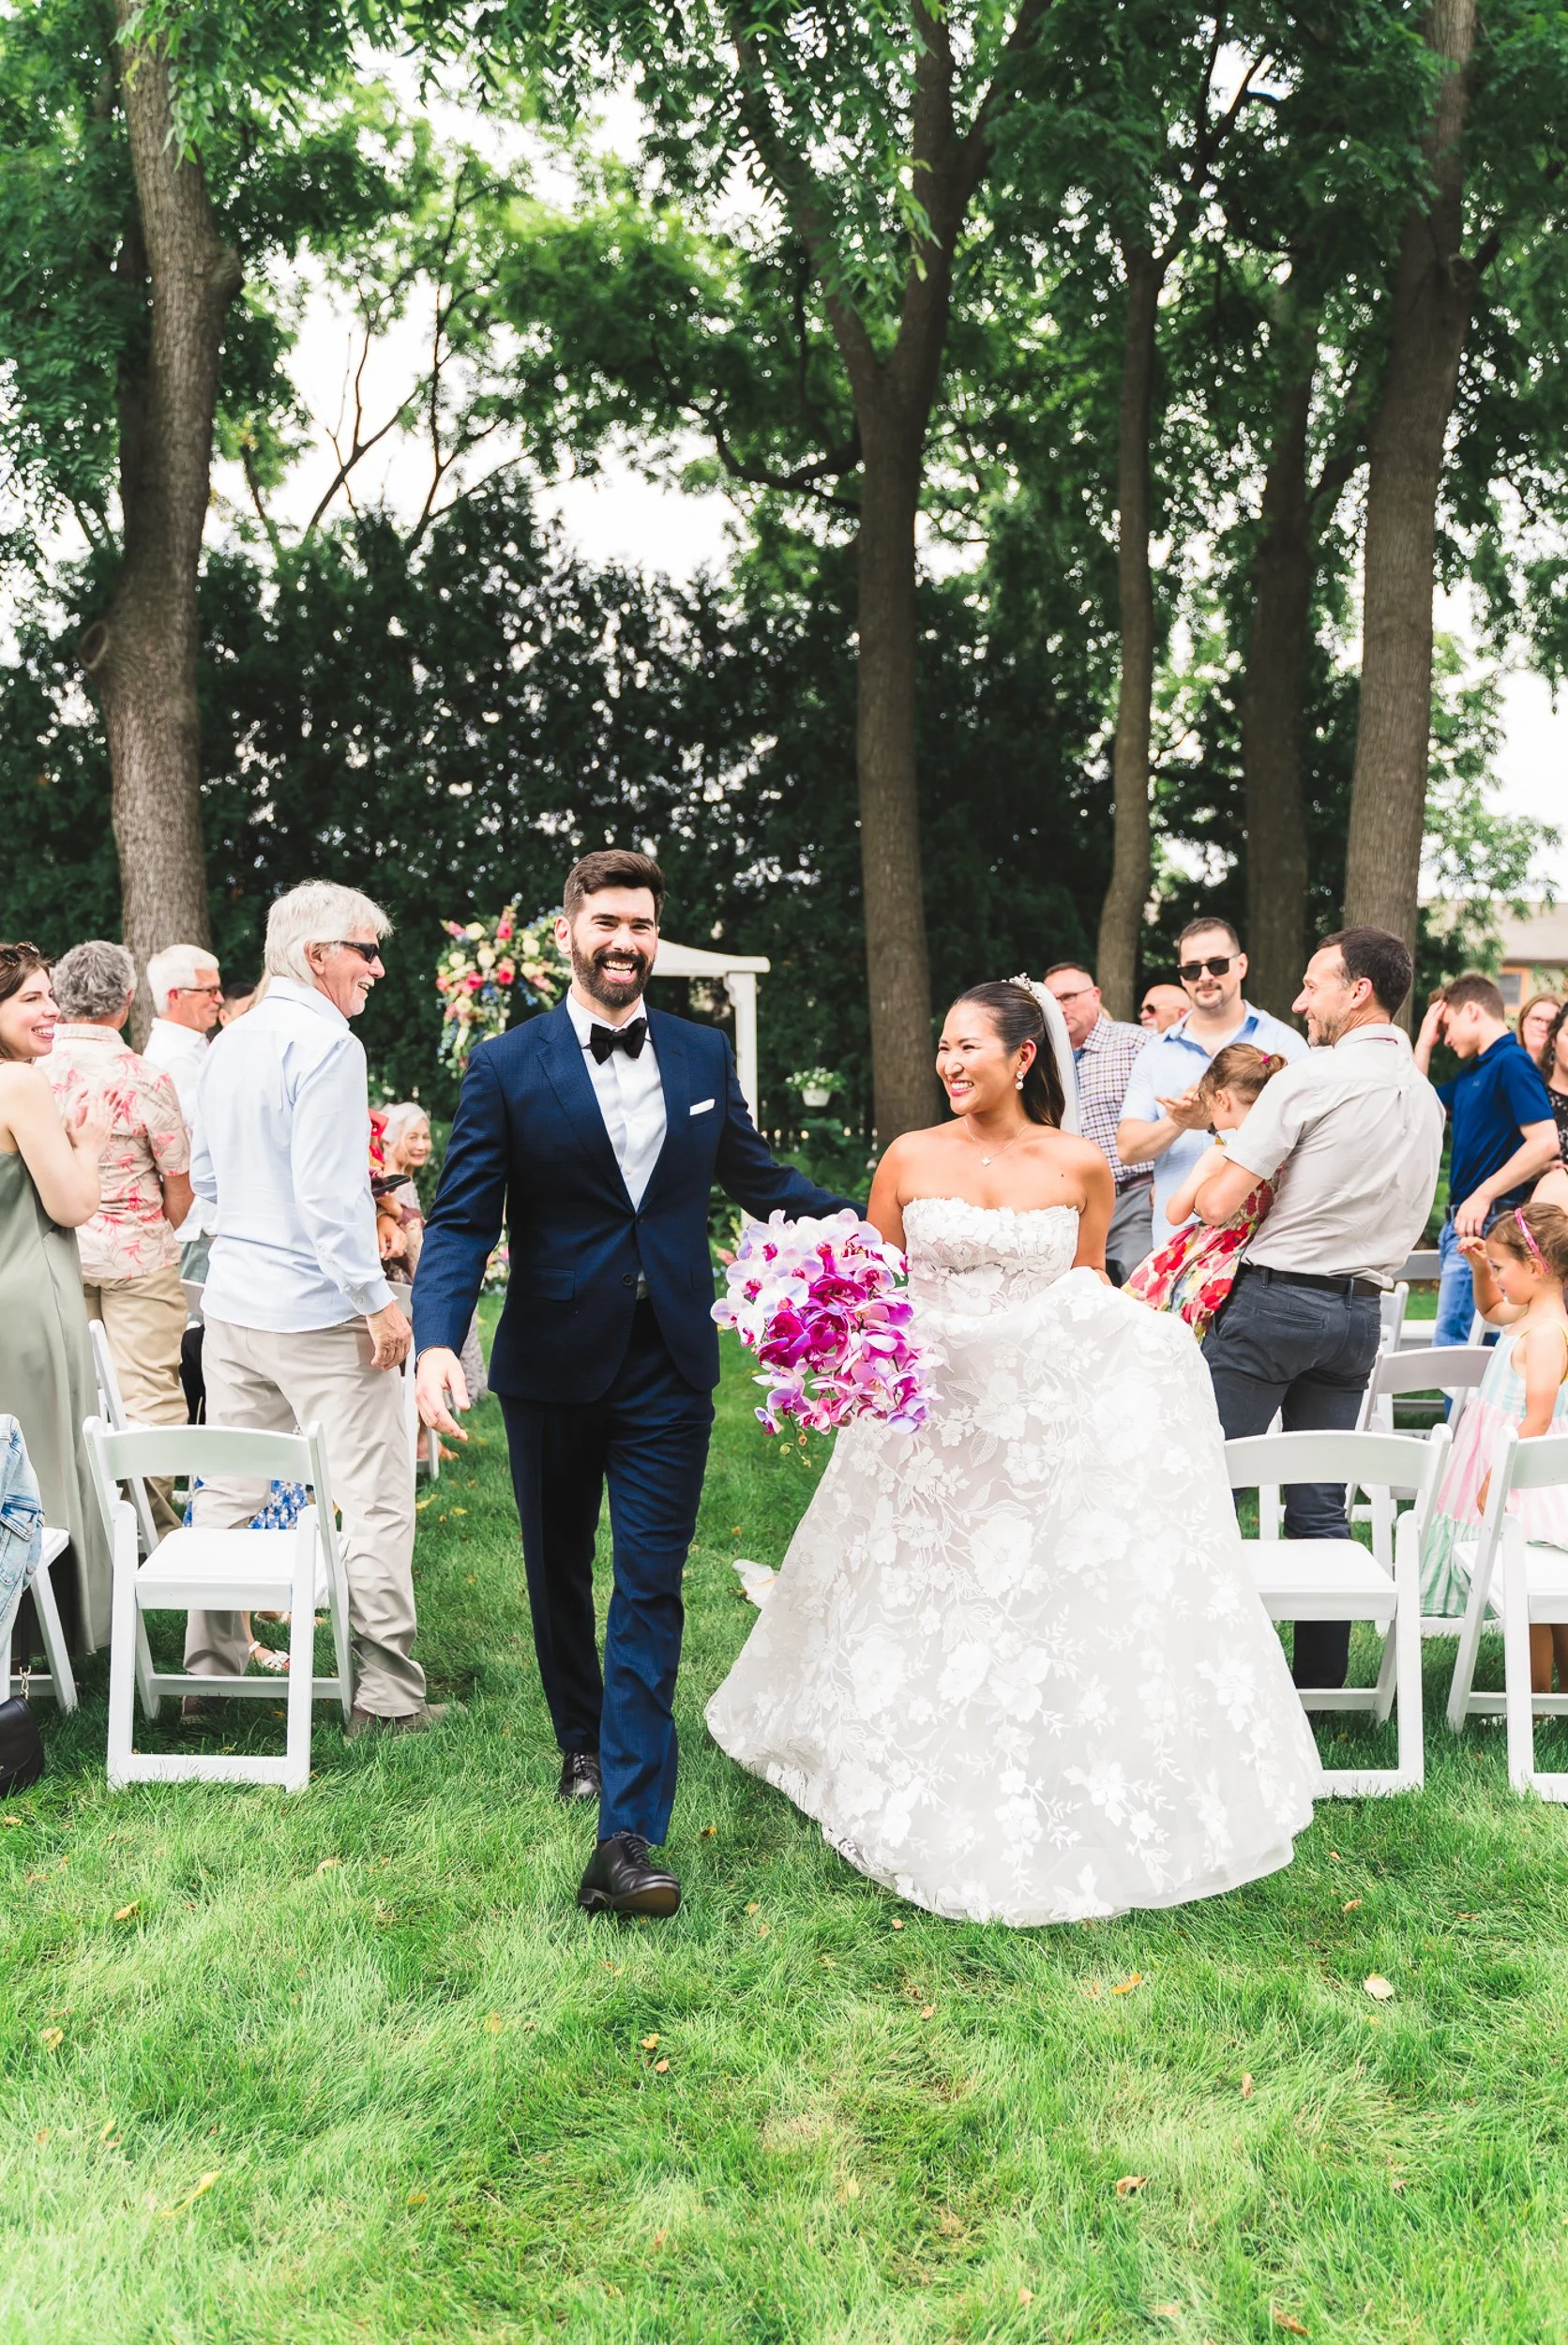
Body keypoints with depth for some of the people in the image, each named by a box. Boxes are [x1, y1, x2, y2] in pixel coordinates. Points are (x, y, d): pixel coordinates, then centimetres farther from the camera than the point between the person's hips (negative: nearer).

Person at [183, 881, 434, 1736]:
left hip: (232, 1302, 9)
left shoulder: (228, 1045, 11)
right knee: (376, 1498, 0)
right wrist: (376, 1301, -17)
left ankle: (209, 1674, 23)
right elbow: (329, 1192, -21)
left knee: (229, 1490, 15)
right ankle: (386, 1693, 4)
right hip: (318, 1311, -8)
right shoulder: (326, 1044, -15)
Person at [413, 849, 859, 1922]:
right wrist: (438, 1339, -24)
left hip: (669, 1369, 1)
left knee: (651, 1585, -4)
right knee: (559, 1570, 17)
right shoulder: (508, 1067, -5)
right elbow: (462, 1220, -9)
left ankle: (628, 1833, -3)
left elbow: (758, 1175, 15)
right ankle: (583, 1739, 43)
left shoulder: (704, 1056, 4)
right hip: (553, 1365, 0)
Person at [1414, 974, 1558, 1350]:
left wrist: (1483, 1196, -20)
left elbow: (1545, 1142, -21)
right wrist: (1425, 1042, 18)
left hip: (1486, 1223, -10)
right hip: (1461, 1220, 10)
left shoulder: (1512, 1062, -12)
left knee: (1450, 1342, -12)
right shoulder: (1472, 1071, 16)